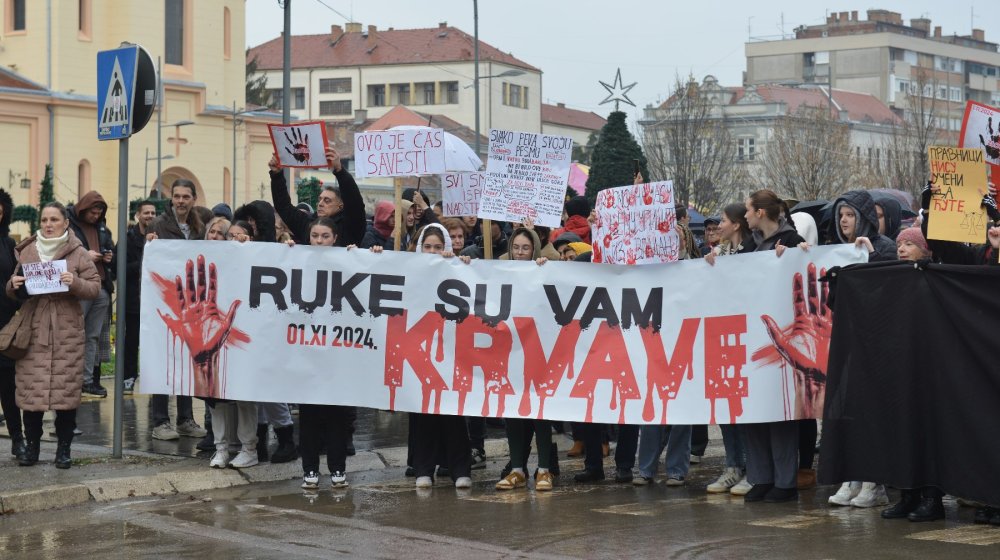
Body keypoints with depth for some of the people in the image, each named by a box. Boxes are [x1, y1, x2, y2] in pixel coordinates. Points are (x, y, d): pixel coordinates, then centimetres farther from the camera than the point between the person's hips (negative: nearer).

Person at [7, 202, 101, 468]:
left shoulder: (79, 254, 2)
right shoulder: (26, 251, 10)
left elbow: (95, 288, -1)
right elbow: (12, 291, 17)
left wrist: (75, 283, -19)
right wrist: (13, 285, -6)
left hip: (67, 333, -2)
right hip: (33, 331, 2)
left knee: (66, 390, -1)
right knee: (30, 389, 0)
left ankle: (64, 448, 10)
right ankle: (31, 446, 11)